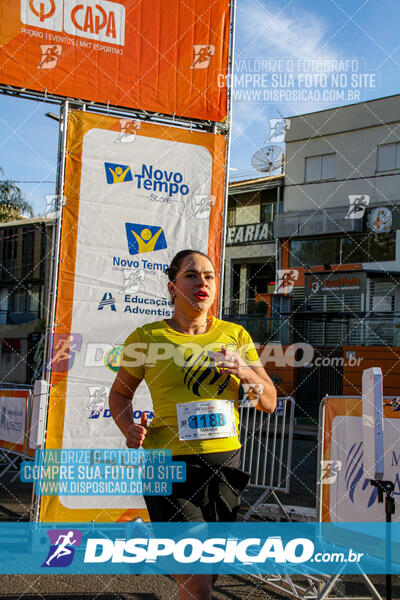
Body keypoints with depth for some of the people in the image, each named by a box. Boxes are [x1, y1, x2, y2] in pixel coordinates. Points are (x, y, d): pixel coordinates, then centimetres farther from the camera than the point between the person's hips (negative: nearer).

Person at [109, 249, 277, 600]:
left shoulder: (235, 335, 7)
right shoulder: (147, 337, -2)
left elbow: (270, 403, 9)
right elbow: (120, 393, 12)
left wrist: (244, 373, -11)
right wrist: (129, 428, -8)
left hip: (225, 461, 4)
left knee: (209, 571, 18)